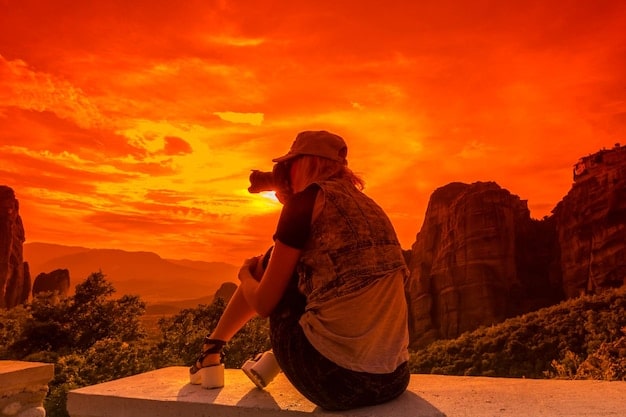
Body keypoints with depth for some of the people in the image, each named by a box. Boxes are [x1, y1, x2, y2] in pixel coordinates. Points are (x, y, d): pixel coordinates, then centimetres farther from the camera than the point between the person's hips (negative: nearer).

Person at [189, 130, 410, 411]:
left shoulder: (307, 199, -4)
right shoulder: (370, 207, 15)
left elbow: (264, 304, -1)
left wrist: (246, 274, 23)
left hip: (332, 379, -7)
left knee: (267, 266, 16)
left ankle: (211, 351, 33)